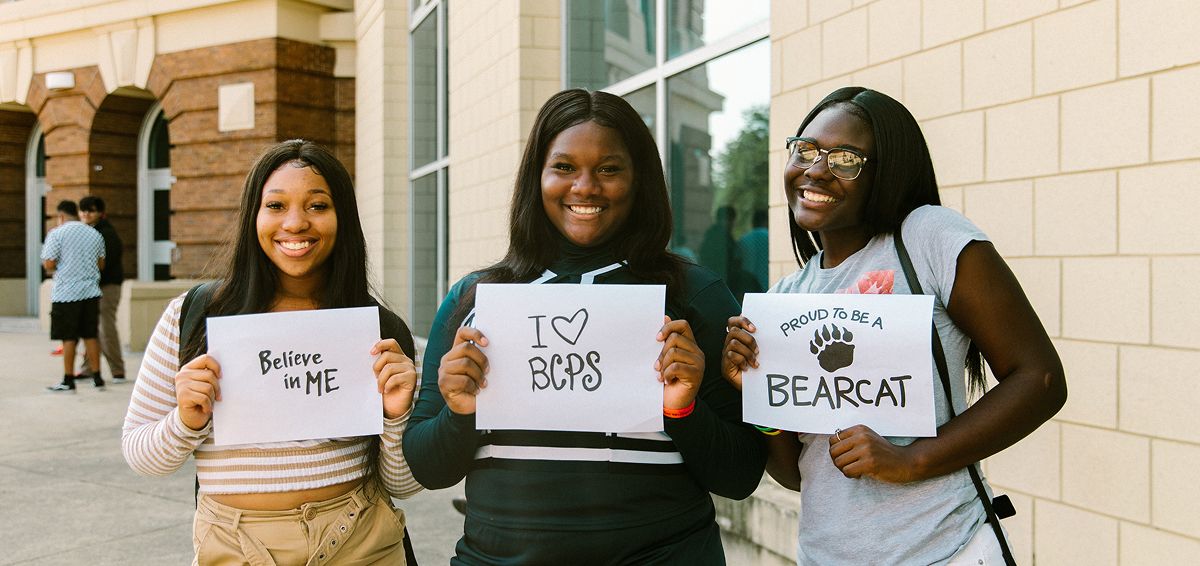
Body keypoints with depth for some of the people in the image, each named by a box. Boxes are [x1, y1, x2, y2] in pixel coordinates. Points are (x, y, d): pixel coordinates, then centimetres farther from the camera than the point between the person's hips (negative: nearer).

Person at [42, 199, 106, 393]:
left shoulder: (56, 234, -6)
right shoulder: (95, 234, 9)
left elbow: (49, 265, -10)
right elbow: (101, 264, 14)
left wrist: (44, 259, 11)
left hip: (66, 293, -4)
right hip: (91, 292, 4)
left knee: (69, 338, 1)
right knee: (90, 335, 11)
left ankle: (68, 381, 6)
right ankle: (97, 378, 13)